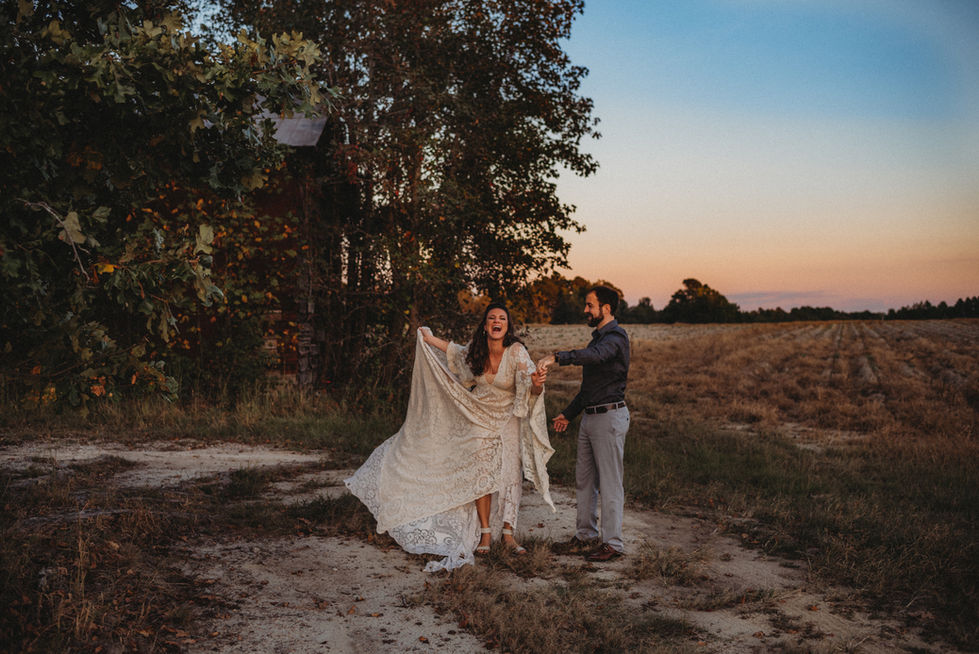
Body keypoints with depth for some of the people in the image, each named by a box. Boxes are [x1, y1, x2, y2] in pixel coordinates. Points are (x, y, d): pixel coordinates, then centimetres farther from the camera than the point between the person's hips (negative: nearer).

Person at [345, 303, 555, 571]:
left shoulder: (516, 352, -22)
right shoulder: (474, 352, -11)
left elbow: (531, 389, -31)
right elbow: (456, 352, 14)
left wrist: (537, 384, -53)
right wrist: (429, 339, 14)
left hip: (507, 420, -2)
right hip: (479, 417, 2)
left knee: (510, 475, -7)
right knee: (481, 473, -2)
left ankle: (507, 534, 1)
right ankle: (485, 533, 6)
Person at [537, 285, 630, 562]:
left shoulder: (616, 336, -12)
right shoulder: (599, 337, 19)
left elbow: (594, 356, -36)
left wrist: (557, 357, -45)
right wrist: (569, 413, 26)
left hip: (610, 417, -10)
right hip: (590, 416, 10)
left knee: (610, 483, -3)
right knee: (584, 479, 13)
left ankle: (613, 543, 5)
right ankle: (586, 536, 23)